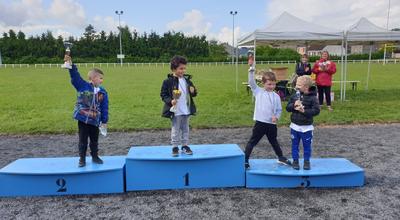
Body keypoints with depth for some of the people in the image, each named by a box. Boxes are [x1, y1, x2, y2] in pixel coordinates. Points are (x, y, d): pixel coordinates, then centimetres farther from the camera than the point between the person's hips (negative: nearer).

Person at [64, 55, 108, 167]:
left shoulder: (103, 92, 2)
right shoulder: (83, 86, -5)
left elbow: (104, 108, 4)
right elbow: (75, 76, -15)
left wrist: (104, 121, 4)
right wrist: (71, 65, -29)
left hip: (95, 120, 3)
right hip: (83, 119, -3)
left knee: (94, 140, 15)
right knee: (83, 140, 8)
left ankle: (95, 156, 32)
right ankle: (82, 158, 21)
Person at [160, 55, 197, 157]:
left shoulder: (187, 80, 6)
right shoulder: (168, 81, -11)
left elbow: (193, 93, 13)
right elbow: (163, 94, -8)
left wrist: (193, 91, -10)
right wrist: (170, 101, -24)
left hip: (186, 111, 5)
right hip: (175, 111, -5)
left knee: (185, 129, 14)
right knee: (175, 130, 5)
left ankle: (185, 145, 27)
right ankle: (175, 147, 18)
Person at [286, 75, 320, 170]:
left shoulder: (312, 97, -10)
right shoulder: (294, 96, 0)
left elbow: (316, 110, -15)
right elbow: (287, 108, 2)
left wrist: (304, 111, -23)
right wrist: (293, 105, -19)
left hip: (306, 127, -3)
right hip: (295, 126, 3)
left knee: (307, 146, 10)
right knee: (295, 145, 11)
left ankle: (307, 161, 26)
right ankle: (295, 161, 24)